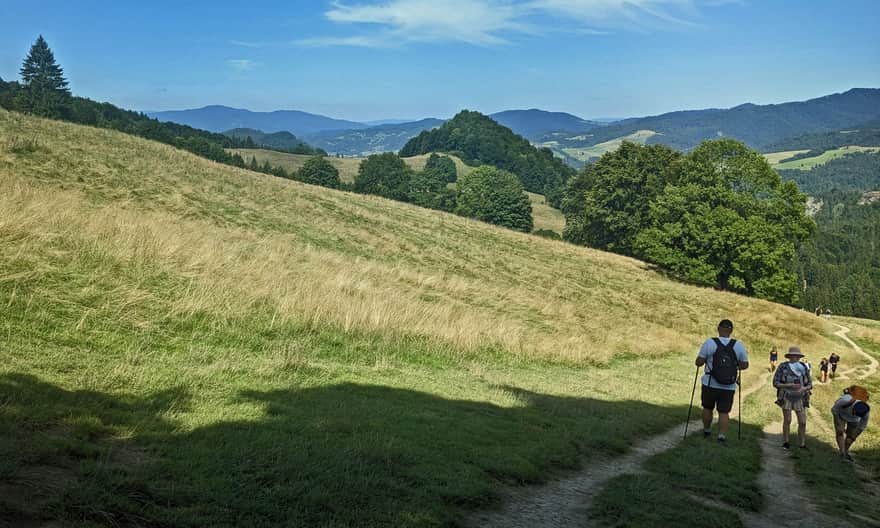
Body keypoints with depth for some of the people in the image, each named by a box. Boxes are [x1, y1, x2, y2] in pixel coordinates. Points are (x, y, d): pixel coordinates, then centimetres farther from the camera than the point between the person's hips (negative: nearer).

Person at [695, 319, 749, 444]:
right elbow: (745, 365, 3)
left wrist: (706, 360, 13)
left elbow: (698, 362, -9)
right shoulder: (739, 345, -5)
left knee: (708, 408, 19)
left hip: (710, 385, -1)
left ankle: (706, 431, 34)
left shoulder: (709, 342, -12)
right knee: (724, 412, 9)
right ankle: (722, 436, -2)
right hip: (729, 387, 1)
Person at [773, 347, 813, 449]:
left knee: (802, 422, -3)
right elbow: (775, 383, -8)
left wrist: (803, 388, -17)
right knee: (787, 420, -4)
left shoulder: (804, 368, -1)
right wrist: (789, 385, -22)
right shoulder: (783, 367, -8)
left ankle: (802, 444, 12)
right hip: (786, 397, -2)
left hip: (799, 398, 2)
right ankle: (785, 442, 13)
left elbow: (809, 384, 5)